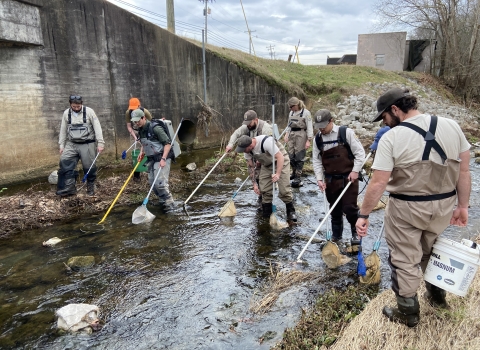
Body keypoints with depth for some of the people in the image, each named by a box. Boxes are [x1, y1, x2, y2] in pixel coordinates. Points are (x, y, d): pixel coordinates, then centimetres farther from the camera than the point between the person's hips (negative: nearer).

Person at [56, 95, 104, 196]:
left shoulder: (89, 111, -7)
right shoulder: (66, 113, 5)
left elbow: (97, 127, -9)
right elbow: (63, 130, 11)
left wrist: (100, 143, -14)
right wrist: (61, 145, 9)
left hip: (87, 144, -3)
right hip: (71, 144, 3)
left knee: (89, 167, 2)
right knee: (64, 162, -9)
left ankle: (91, 188, 20)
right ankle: (68, 188, -3)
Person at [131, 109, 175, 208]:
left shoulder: (155, 128, -18)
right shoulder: (141, 130, 8)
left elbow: (168, 143, -19)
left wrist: (163, 159, -25)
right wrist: (141, 152, 8)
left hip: (162, 157, -9)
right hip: (151, 158, 9)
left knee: (159, 182, -14)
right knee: (152, 182, 9)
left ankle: (169, 203, 2)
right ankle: (163, 200, 25)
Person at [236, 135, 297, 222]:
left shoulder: (266, 142, -35)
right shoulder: (247, 150, -14)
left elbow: (280, 157, -36)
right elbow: (251, 166, -2)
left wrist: (278, 174, -47)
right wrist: (254, 183, -4)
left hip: (281, 161, -6)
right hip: (266, 165, 6)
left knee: (284, 190, -13)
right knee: (264, 190, -2)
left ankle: (291, 211, 7)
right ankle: (266, 215, 11)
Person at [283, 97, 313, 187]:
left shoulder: (306, 113, -7)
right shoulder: (291, 113, 12)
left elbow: (309, 127, -9)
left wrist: (308, 140, -14)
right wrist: (287, 135, 13)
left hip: (301, 135, -6)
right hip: (292, 135, 6)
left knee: (299, 156, -4)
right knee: (291, 155, 5)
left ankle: (298, 177, 3)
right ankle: (294, 172, 27)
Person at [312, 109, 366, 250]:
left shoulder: (346, 132, -11)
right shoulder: (317, 139, 1)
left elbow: (360, 153, -8)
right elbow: (316, 160, 5)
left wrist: (355, 171, -14)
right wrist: (319, 178, -3)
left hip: (348, 177, -4)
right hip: (330, 179, 4)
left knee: (350, 208, -5)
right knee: (335, 209, 13)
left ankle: (356, 232, 20)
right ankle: (336, 235, 29)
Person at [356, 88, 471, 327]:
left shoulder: (391, 138, -17)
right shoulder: (451, 126, -2)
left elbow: (378, 184, -17)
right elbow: (464, 171, 2)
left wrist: (363, 215, -8)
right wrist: (462, 206, 10)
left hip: (406, 209, -6)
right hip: (444, 206, 6)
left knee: (405, 261, 11)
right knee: (431, 251, 28)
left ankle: (408, 312, 26)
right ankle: (437, 295, 46)